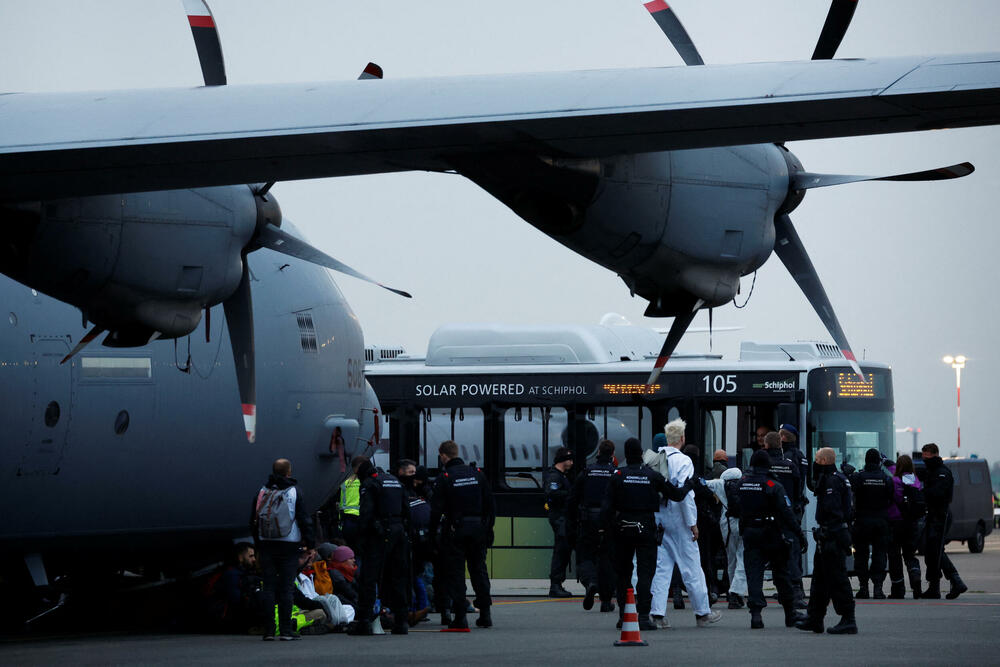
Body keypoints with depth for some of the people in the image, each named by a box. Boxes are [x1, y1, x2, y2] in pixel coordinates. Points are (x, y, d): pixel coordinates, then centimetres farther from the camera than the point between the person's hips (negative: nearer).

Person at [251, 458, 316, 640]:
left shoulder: (262, 492, 7)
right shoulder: (294, 492, -4)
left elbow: (253, 521, 12)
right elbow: (304, 519, -5)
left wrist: (258, 544, 20)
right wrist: (309, 544, 2)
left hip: (266, 545, 3)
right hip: (288, 545, -3)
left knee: (268, 587, 5)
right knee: (286, 588, -2)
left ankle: (269, 630, 3)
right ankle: (285, 630, -4)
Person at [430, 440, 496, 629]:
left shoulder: (444, 478, -8)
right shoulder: (477, 473, 6)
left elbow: (436, 509, -11)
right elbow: (490, 504, 8)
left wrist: (433, 532, -2)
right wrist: (488, 528, 14)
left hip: (455, 530, -4)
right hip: (478, 528, 4)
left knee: (455, 572, 1)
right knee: (479, 569, 14)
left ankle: (460, 616, -3)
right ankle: (485, 614, 14)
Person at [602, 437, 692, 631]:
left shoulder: (618, 476, -2)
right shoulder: (653, 476, -2)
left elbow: (606, 505, -6)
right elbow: (676, 495, 6)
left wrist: (608, 528, 2)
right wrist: (687, 485, 25)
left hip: (623, 529, 1)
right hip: (646, 528, -1)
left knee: (623, 572, 14)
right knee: (645, 572, -1)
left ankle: (624, 615, 15)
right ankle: (643, 616, -11)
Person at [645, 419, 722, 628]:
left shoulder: (653, 458, 5)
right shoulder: (683, 461, -12)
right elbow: (685, 494, -16)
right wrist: (693, 523, -11)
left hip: (657, 516, 5)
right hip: (677, 517, -5)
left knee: (661, 566, 7)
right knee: (692, 567, 3)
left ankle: (657, 612, 0)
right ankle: (703, 612, 10)